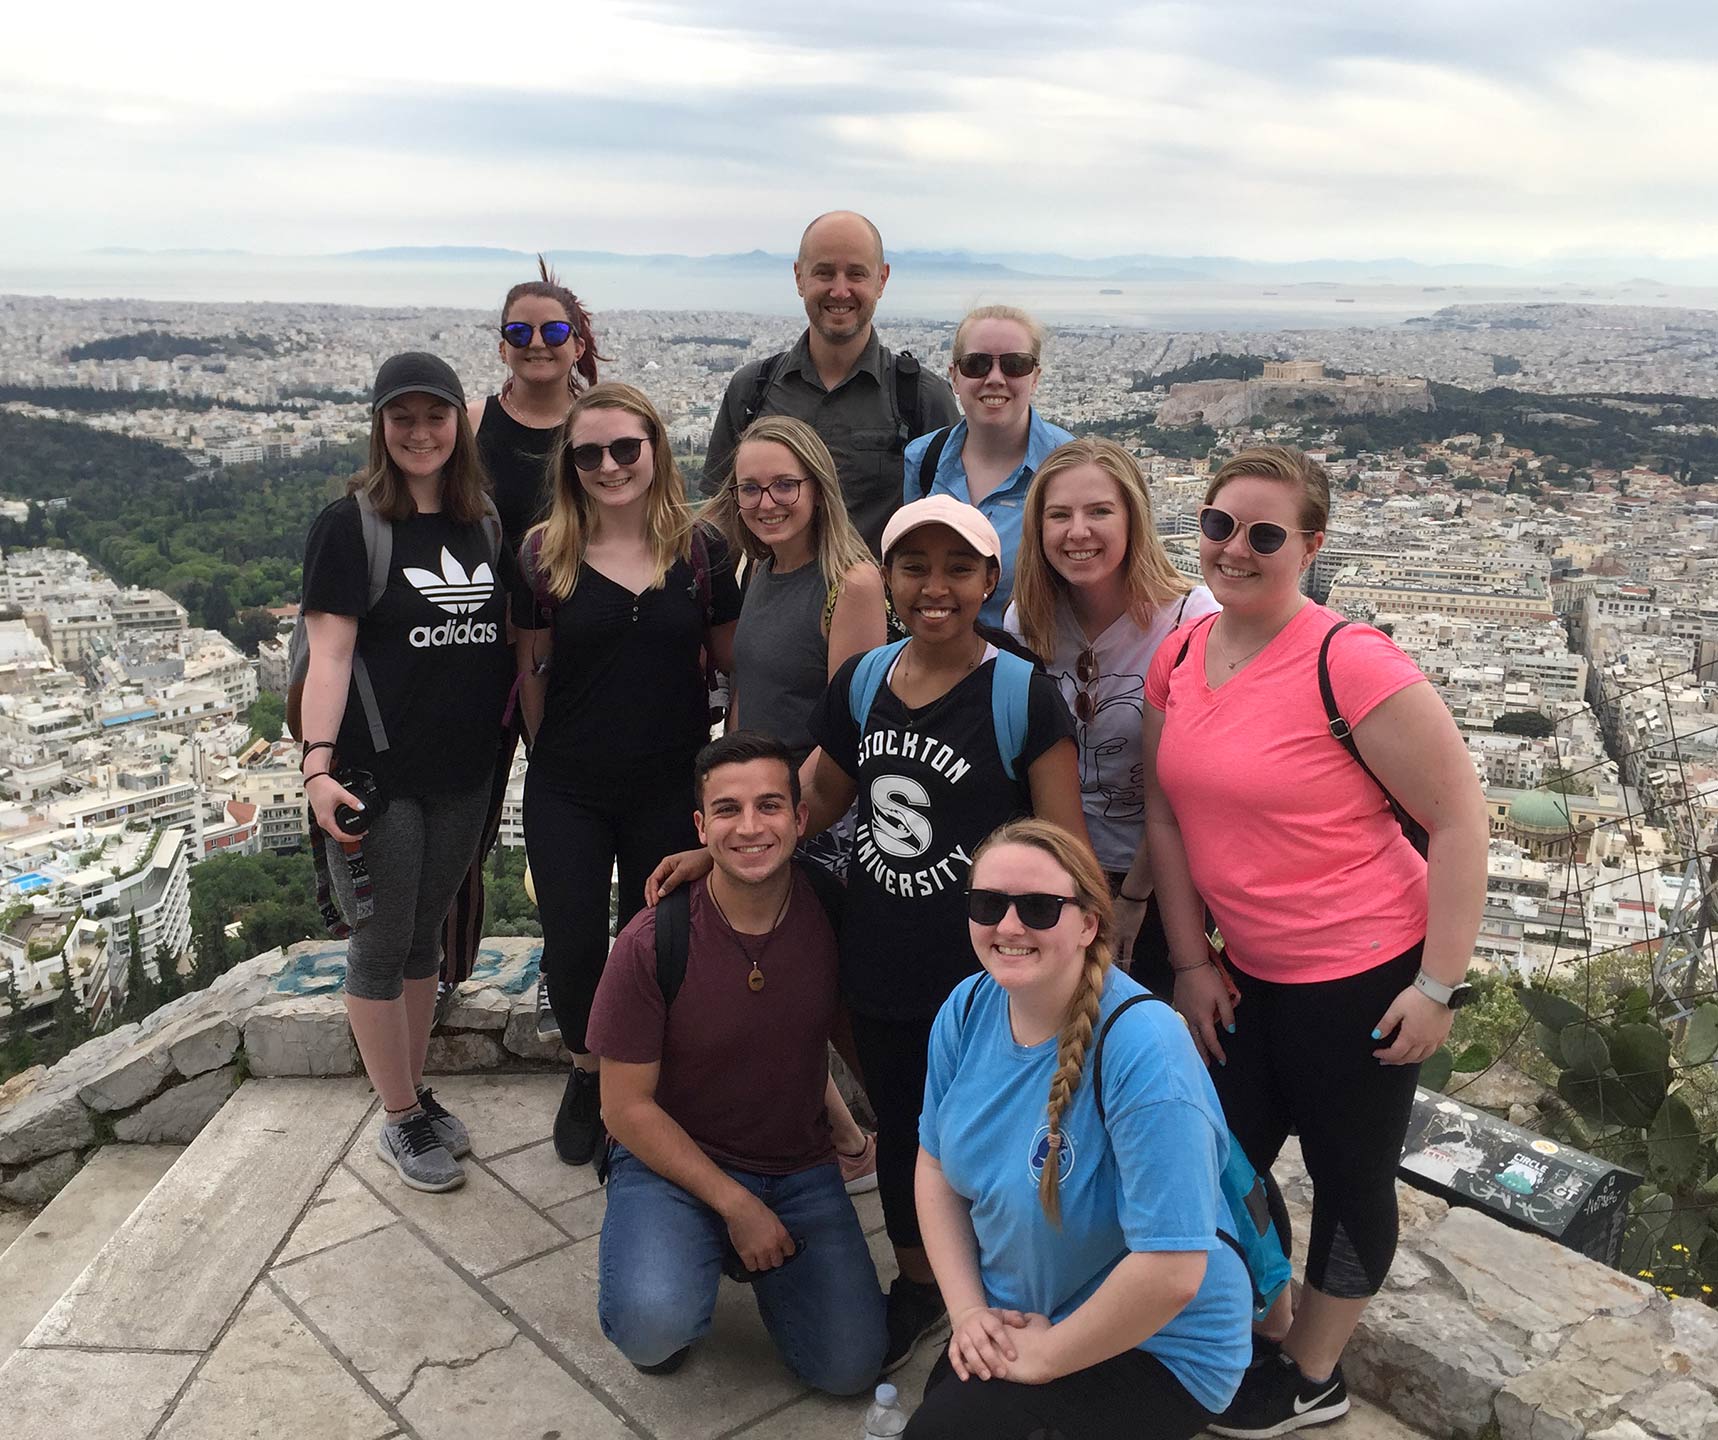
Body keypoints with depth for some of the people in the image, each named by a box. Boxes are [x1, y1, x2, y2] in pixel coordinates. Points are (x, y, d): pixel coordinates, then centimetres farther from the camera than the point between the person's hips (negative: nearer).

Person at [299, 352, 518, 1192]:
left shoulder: (485, 526, 7)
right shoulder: (350, 526, -8)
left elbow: (507, 638, 14)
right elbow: (329, 653, -13)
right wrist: (318, 766, -21)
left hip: (462, 774, 5)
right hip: (379, 771, -5)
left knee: (425, 936, 16)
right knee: (381, 945, 5)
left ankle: (417, 1097, 31)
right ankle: (400, 1122, 19)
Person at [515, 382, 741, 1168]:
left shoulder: (700, 550, -4)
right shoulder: (545, 552, -4)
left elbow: (733, 662, 4)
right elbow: (532, 669, 5)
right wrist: (554, 752, 5)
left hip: (671, 791, 0)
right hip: (568, 793, 0)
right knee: (572, 947, 4)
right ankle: (587, 1074, 34)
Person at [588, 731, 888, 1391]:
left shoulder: (828, 912, -11)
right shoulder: (651, 944, -20)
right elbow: (626, 1106, -13)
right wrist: (733, 1203, -16)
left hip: (799, 1167, 3)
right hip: (672, 1158, -3)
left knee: (850, 1368, -6)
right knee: (654, 1327, -30)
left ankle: (754, 1259, 21)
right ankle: (667, 1258, 6)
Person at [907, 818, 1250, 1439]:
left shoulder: (1142, 1047, -31)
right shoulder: (966, 1011, -8)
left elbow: (1171, 1271, -31)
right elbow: (936, 1161, 6)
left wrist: (1044, 1356, -18)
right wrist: (967, 1309, -4)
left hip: (1159, 1347, -6)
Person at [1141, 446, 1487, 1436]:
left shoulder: (1350, 663, -21)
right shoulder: (1179, 658, -1)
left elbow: (1459, 817, -17)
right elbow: (1166, 813, 6)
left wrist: (1439, 986, -17)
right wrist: (1191, 963, 4)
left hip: (1364, 976, -6)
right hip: (1249, 974, 7)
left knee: (1349, 1181, 13)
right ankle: (1269, 1327, 45)